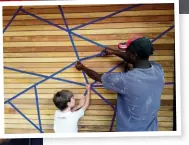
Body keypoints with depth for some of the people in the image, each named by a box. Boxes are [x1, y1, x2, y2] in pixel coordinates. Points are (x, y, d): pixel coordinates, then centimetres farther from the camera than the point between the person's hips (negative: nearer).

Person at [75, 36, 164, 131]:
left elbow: (98, 77, -11)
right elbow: (134, 59, 8)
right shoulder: (158, 70, -12)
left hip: (129, 130, -5)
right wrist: (114, 52, 18)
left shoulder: (125, 80, -29)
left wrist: (82, 68, 8)